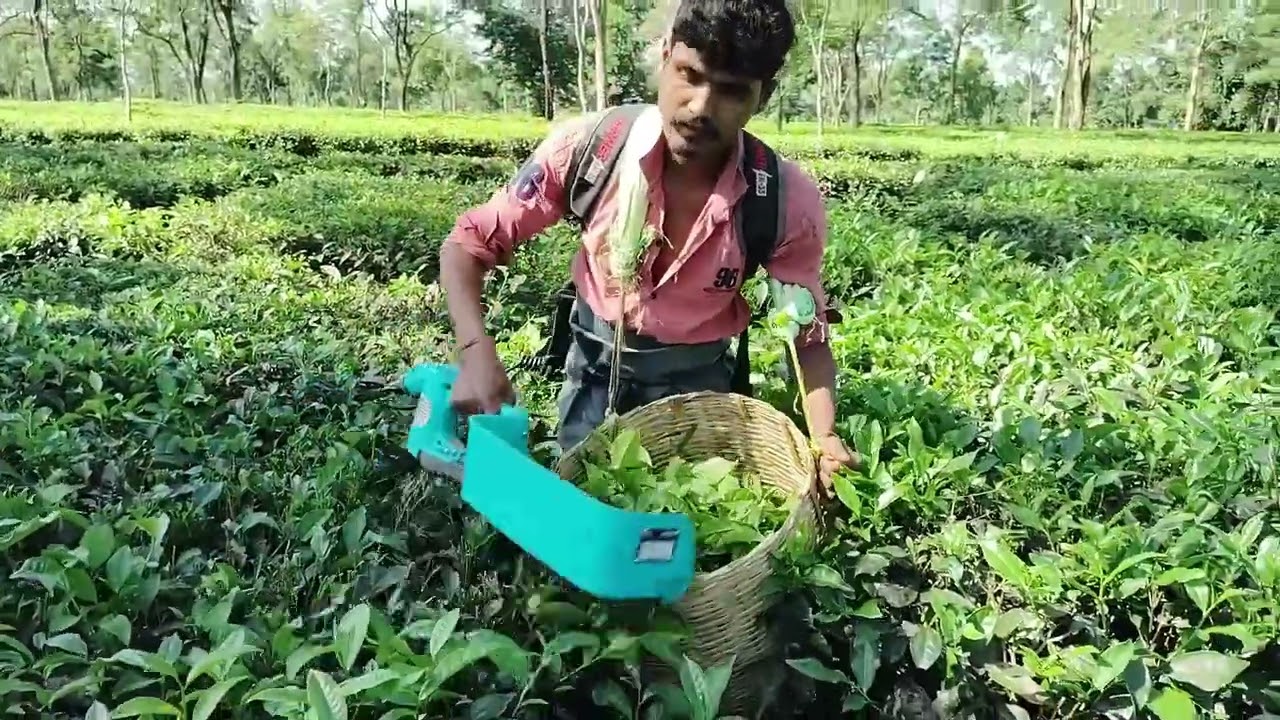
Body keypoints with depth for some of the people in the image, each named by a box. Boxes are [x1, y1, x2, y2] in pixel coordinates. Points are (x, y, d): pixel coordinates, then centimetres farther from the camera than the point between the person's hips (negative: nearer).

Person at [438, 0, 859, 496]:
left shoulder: (790, 204, -25)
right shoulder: (588, 148, -25)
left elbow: (808, 337, -12)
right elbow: (470, 242, -15)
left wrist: (824, 439, -30)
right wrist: (476, 351, -31)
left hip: (696, 379, 0)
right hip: (597, 365, 1)